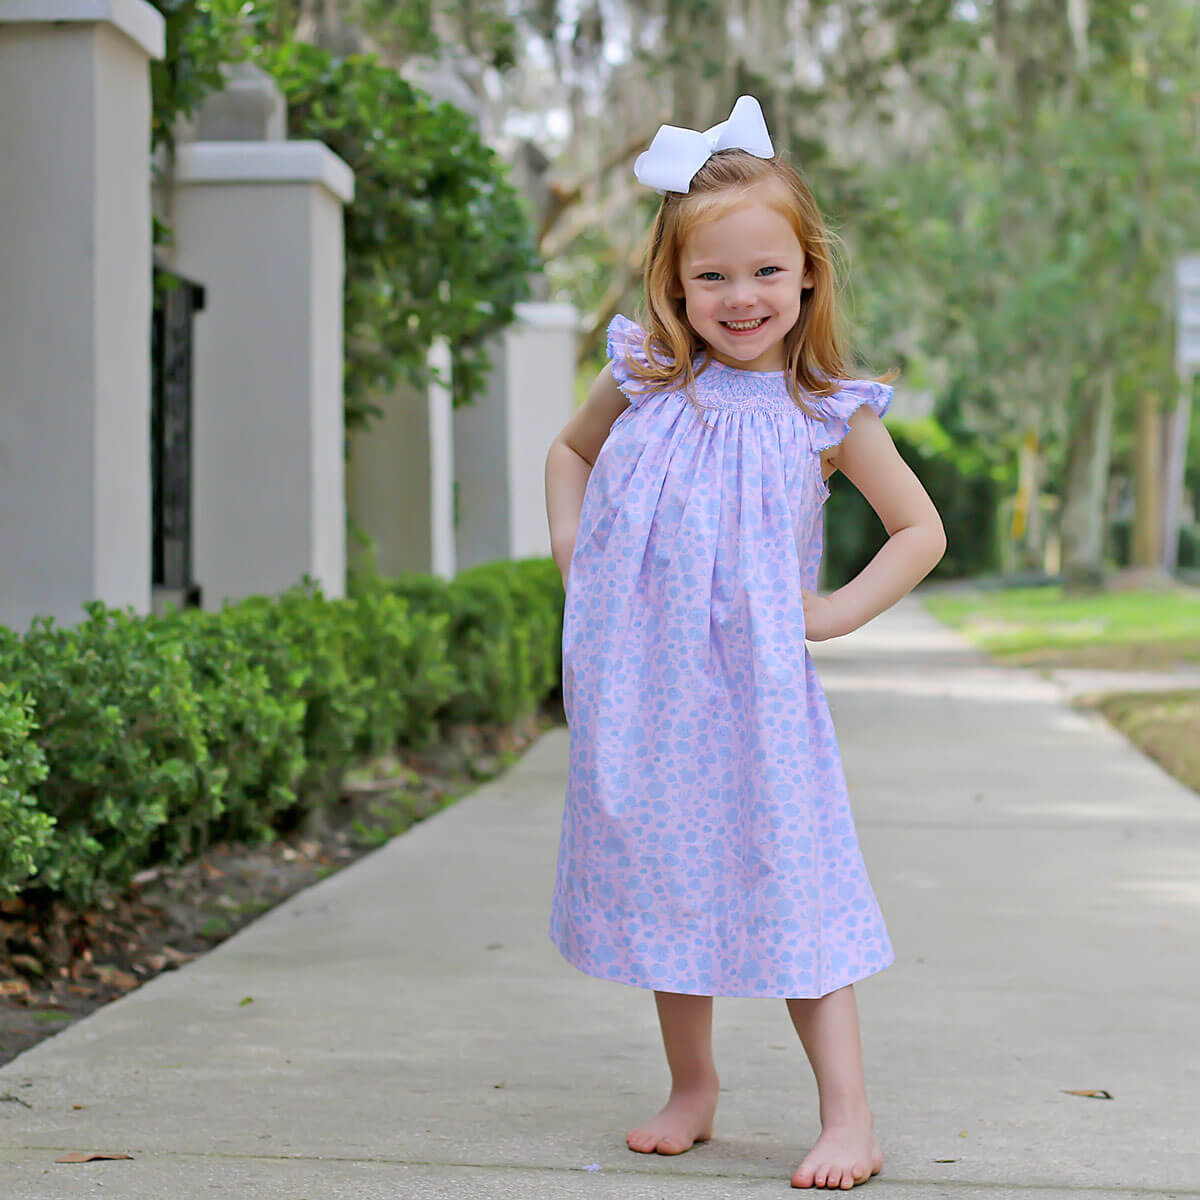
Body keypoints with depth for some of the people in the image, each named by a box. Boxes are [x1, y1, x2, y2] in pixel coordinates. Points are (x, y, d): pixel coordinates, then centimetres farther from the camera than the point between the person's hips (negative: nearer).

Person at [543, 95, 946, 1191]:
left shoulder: (826, 414, -3)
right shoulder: (643, 383, 2)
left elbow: (922, 531, 5)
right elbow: (569, 451, 22)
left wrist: (835, 612, -4)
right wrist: (573, 552, 9)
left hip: (757, 694, -3)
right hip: (641, 686, 3)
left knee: (789, 876, -7)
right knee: (662, 879, 11)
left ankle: (848, 1112, -3)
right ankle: (690, 1087, 27)